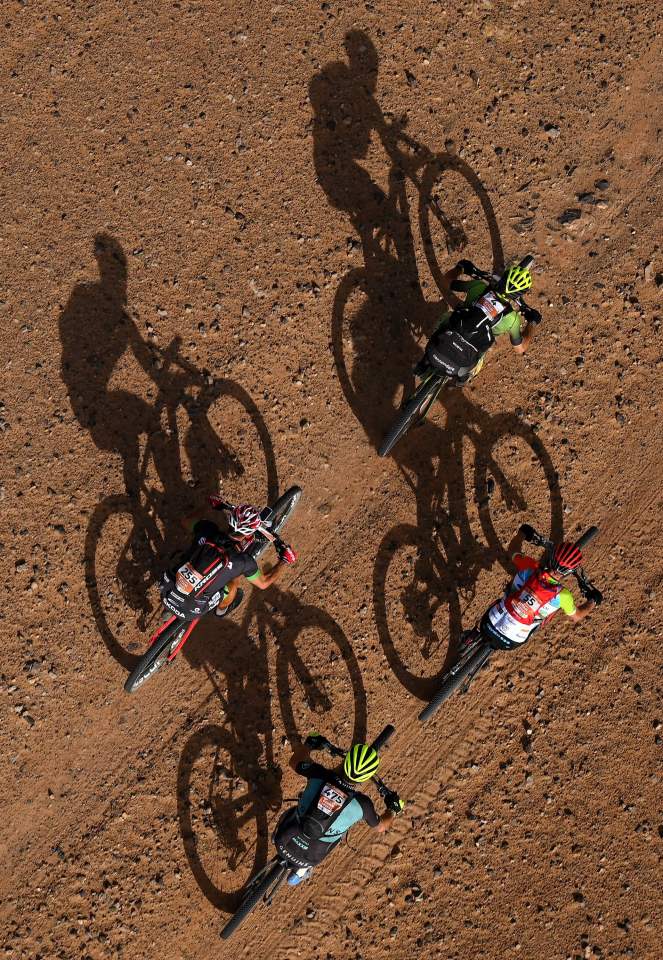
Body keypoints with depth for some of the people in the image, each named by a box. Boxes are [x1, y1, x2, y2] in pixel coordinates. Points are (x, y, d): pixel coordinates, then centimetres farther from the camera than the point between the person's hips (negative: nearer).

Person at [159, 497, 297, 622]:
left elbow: (186, 521, 13)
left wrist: (212, 507, 24)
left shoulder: (208, 530, -12)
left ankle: (169, 610, 45)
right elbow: (264, 583, 0)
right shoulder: (242, 561, -20)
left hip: (166, 593, 4)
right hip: (190, 611, -3)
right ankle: (222, 609, 40)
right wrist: (285, 560, 10)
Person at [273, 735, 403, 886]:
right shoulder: (361, 804, -24)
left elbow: (294, 761, 0)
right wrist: (393, 808, 17)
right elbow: (381, 827, -1)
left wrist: (309, 744, 17)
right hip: (308, 858, -1)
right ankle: (301, 873, 46)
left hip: (283, 841, 1)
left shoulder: (319, 774, -23)